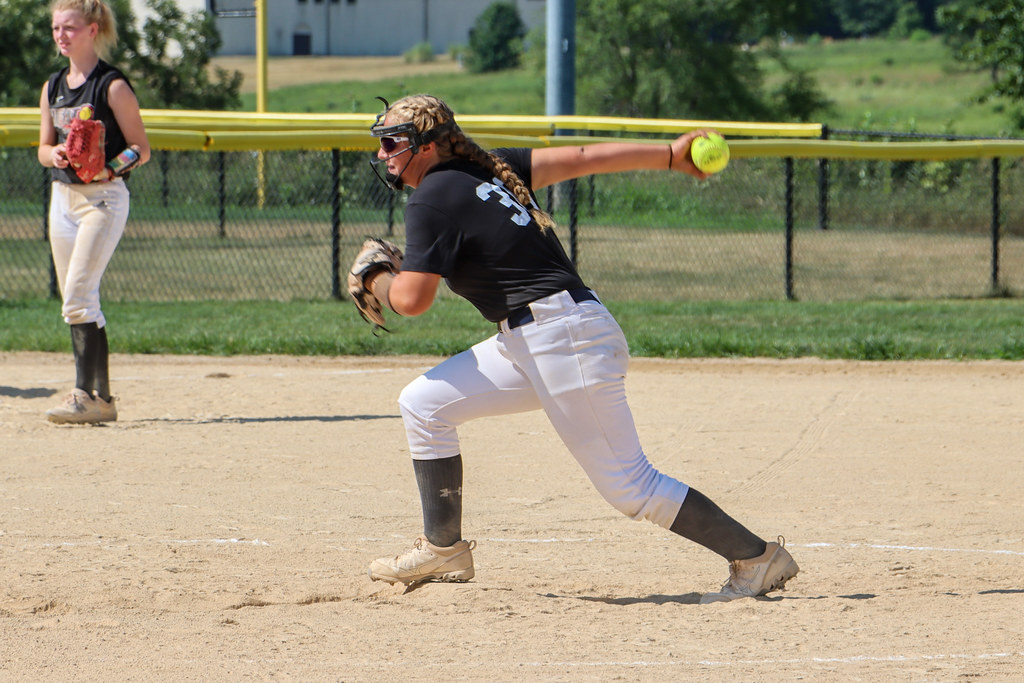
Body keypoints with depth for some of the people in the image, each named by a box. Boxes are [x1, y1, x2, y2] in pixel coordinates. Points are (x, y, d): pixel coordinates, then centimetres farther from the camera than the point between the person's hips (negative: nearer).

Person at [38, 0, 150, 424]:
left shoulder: (112, 87, -9)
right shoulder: (53, 87, 11)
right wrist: (54, 155, -7)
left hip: (103, 198, -7)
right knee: (73, 301, 8)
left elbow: (141, 149, -8)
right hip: (62, 195, 7)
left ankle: (89, 394, -16)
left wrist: (110, 167, -25)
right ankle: (98, 396, 14)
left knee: (78, 297, -16)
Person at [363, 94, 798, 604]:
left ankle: (758, 557, -4)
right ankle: (443, 549, 19)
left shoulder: (434, 198, -11)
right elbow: (579, 159, 14)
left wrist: (377, 281, 8)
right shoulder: (485, 169, 15)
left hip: (566, 339, -10)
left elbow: (411, 300, -15)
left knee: (629, 486, -8)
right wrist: (670, 156, 16)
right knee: (424, 404, 12)